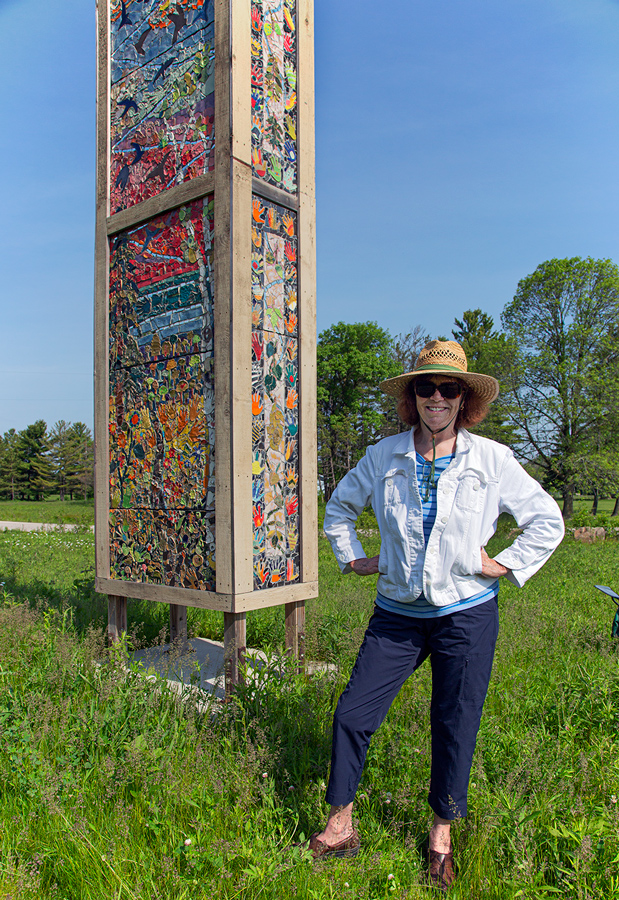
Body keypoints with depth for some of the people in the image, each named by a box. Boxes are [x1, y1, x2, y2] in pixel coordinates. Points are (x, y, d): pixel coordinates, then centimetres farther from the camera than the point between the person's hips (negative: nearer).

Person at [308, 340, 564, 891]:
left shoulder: (492, 459, -4)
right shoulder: (384, 456, -1)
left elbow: (548, 520, 5)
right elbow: (341, 505, 16)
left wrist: (506, 565, -2)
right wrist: (352, 557, 8)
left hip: (467, 613, -1)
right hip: (398, 613, 2)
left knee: (455, 728, 11)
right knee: (352, 714, 1)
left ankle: (442, 835, 35)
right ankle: (340, 826, 23)